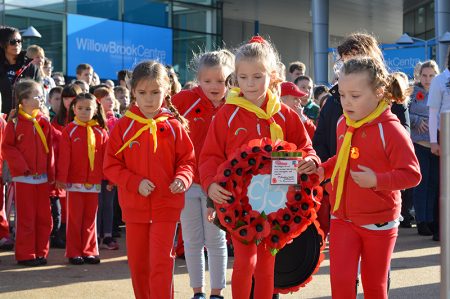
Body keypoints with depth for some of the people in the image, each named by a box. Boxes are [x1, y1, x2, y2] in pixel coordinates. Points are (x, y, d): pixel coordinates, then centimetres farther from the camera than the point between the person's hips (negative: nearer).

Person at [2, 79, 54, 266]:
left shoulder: (43, 122, 8)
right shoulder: (14, 122, -5)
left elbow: (49, 149, 10)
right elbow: (7, 148, -6)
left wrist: (51, 173, 5)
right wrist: (22, 167, -13)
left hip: (42, 176, 5)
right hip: (23, 177, -5)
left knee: (44, 218, 7)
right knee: (26, 218, 1)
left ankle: (41, 253, 17)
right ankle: (25, 255, 9)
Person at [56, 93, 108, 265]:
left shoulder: (101, 132, 5)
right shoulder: (69, 130, -2)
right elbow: (64, 156, -7)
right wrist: (61, 178, -11)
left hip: (94, 183, 2)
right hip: (74, 183, -2)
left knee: (90, 219, 8)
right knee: (74, 219, 5)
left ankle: (89, 251, 16)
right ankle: (74, 253, 11)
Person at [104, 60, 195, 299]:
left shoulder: (174, 127, -2)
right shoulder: (122, 127, -1)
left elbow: (187, 161, 2)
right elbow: (111, 166, -1)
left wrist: (182, 179, -19)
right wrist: (136, 183, -15)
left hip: (166, 206, -2)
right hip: (134, 207, 2)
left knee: (161, 262, -6)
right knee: (137, 263, 12)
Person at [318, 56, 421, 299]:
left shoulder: (391, 130, -18)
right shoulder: (342, 124, 2)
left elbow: (412, 174, -17)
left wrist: (377, 180, -28)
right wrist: (323, 169, 2)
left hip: (378, 222, -4)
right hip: (343, 218, 4)